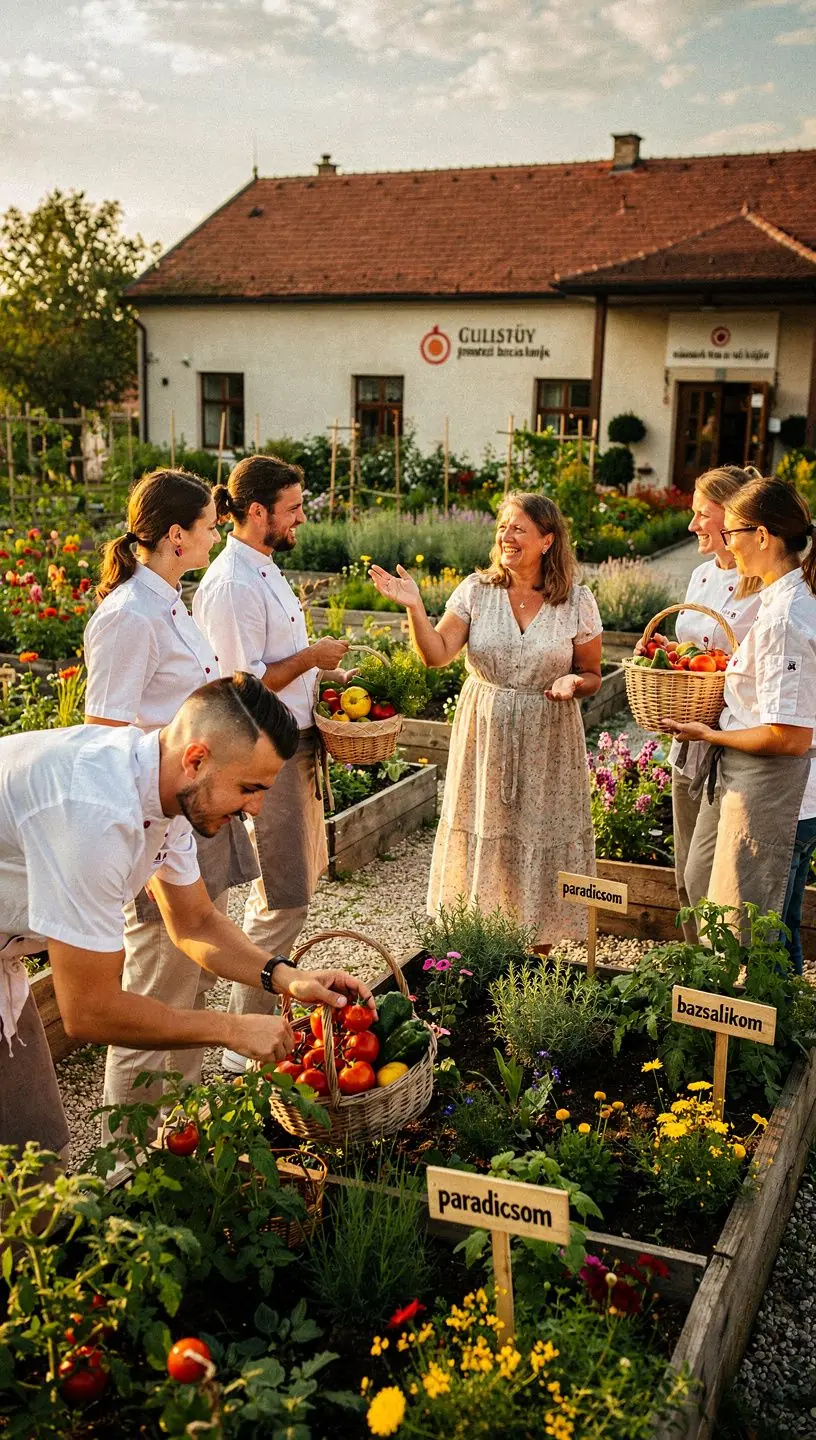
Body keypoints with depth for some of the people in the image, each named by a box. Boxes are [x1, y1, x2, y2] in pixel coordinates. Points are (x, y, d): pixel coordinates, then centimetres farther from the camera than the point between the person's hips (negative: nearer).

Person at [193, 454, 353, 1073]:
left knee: (299, 881, 21)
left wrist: (327, 671, 10)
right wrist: (311, 657, -16)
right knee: (283, 902, -5)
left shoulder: (265, 571, 12)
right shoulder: (232, 585, -20)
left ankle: (264, 995, 36)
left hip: (294, 748, 11)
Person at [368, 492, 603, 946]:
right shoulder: (476, 590, -1)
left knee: (541, 838, 6)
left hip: (547, 744, -1)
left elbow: (592, 675, 5)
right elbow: (437, 654, -8)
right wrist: (414, 606, -21)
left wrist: (574, 682, -17)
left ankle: (539, 952, 21)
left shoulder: (577, 602, -3)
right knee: (485, 839, 7)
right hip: (484, 738, 1)